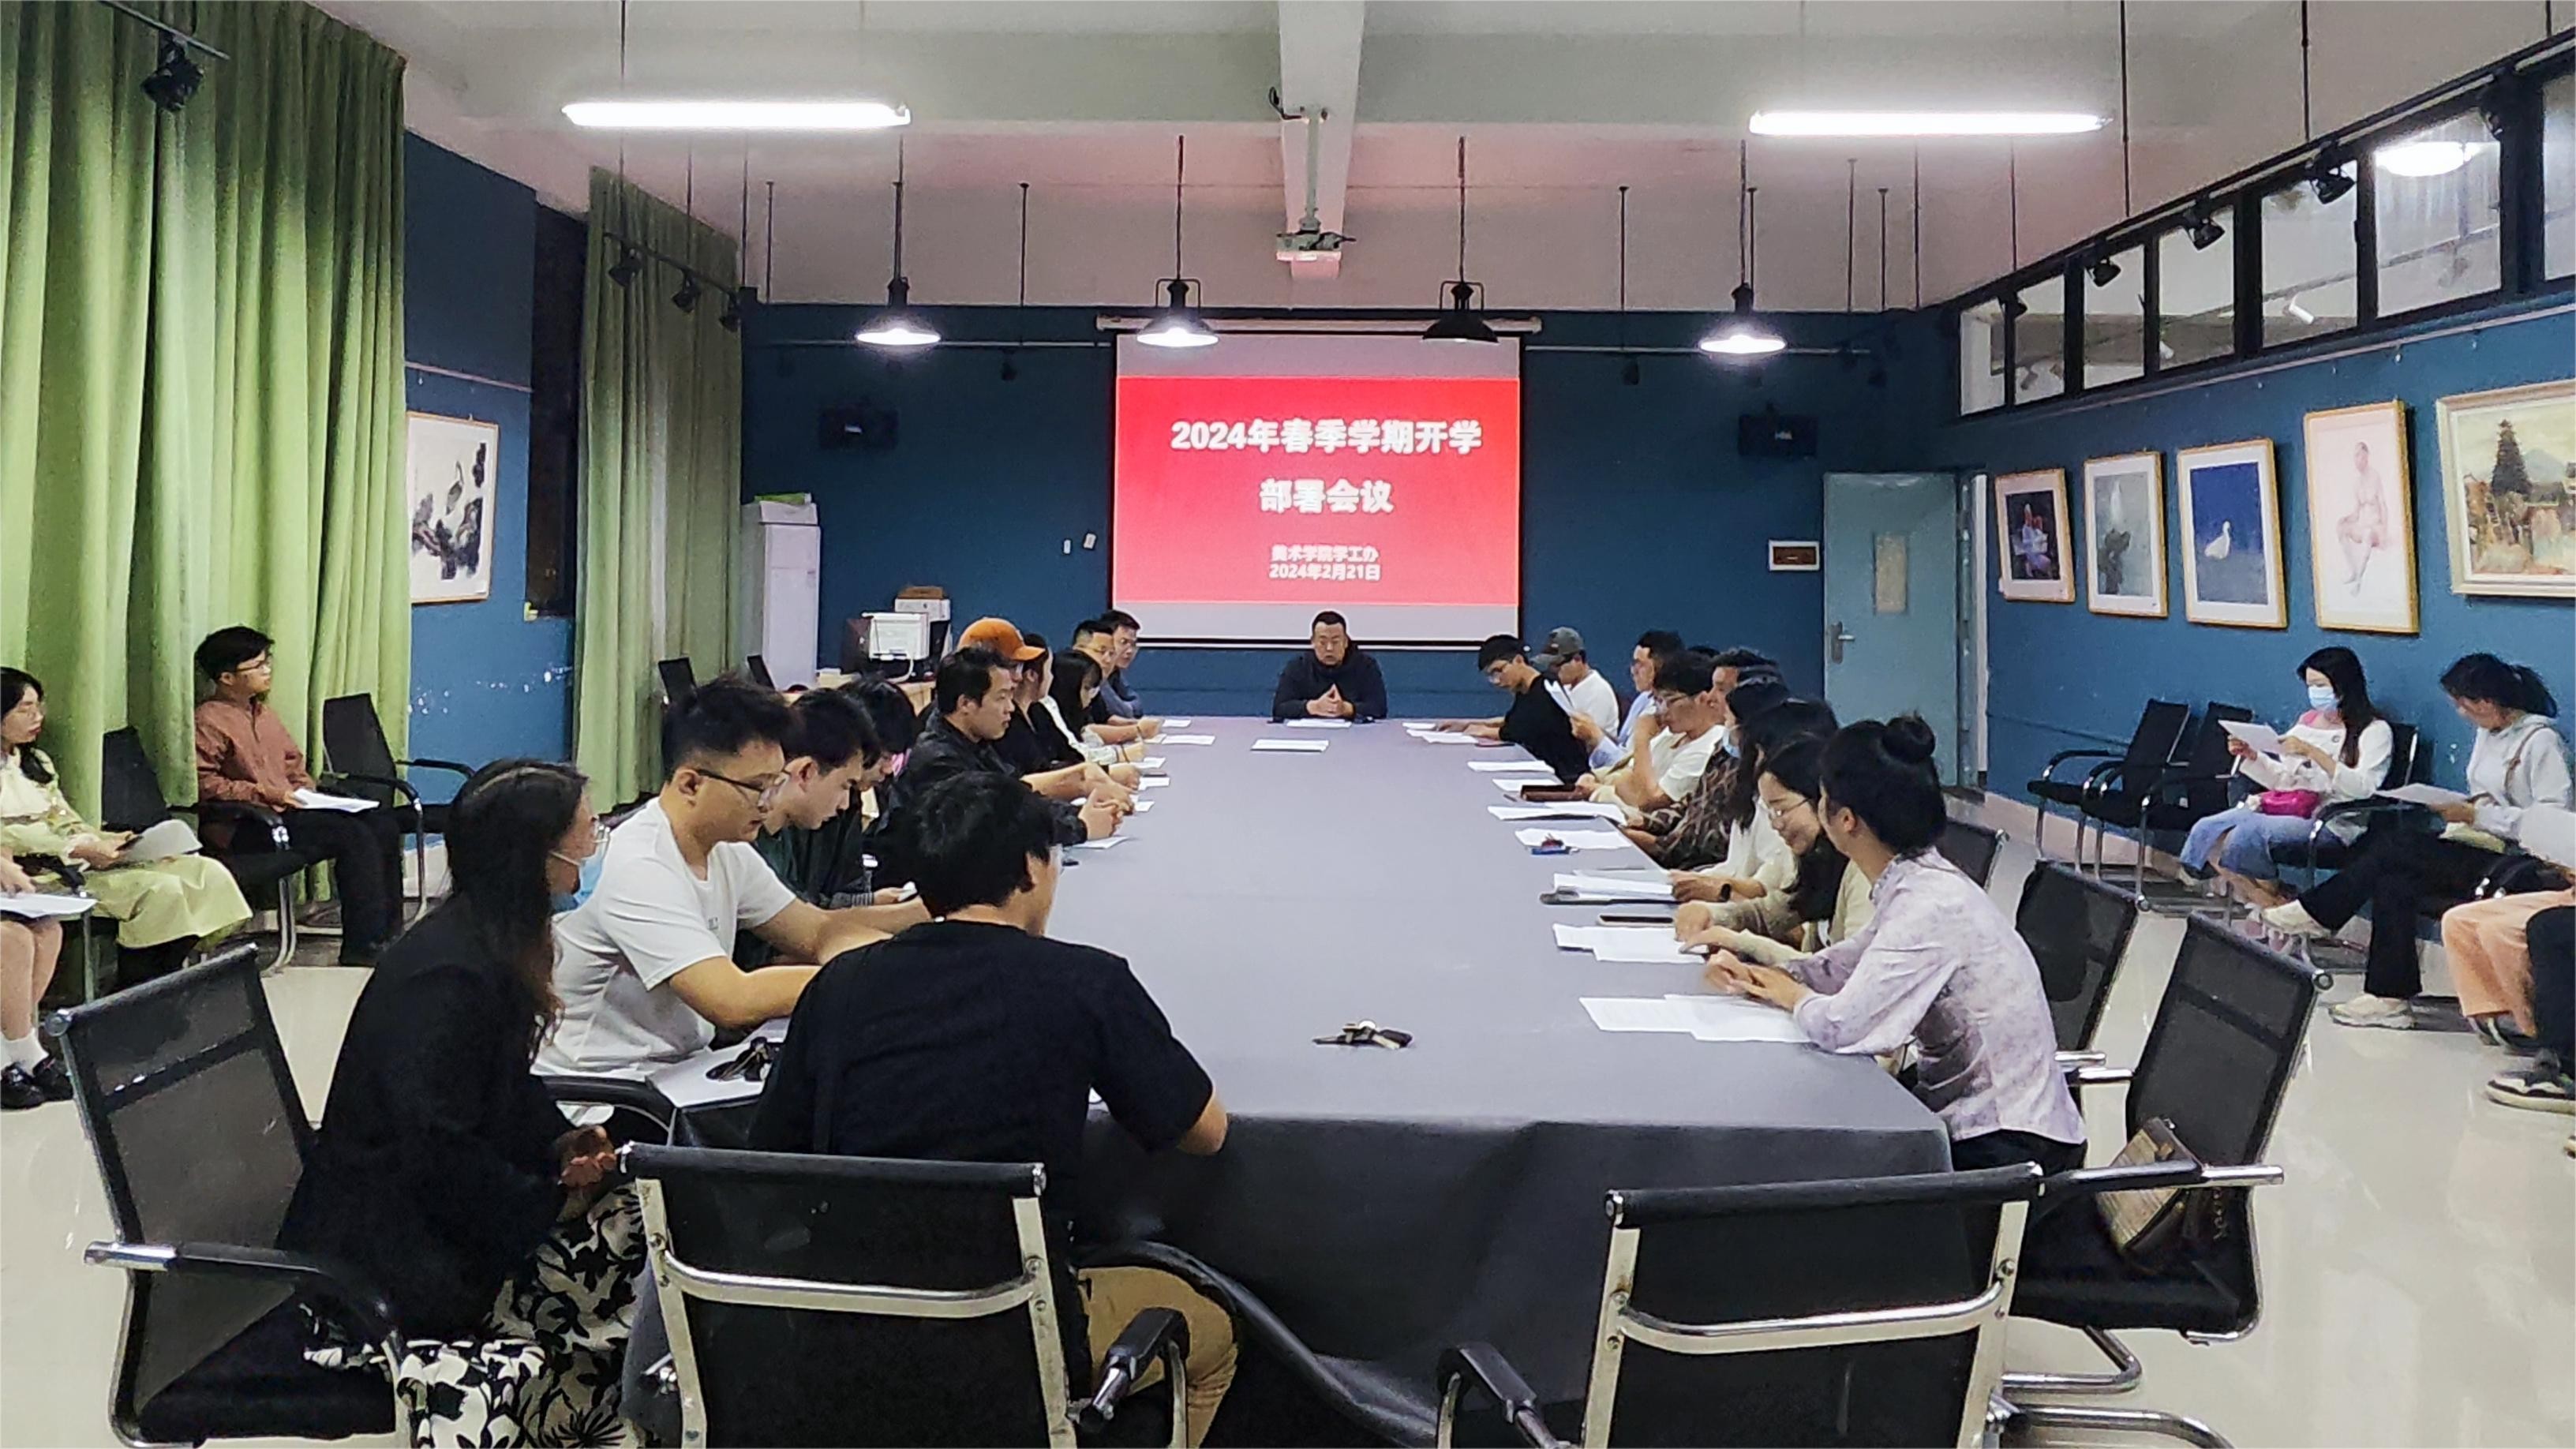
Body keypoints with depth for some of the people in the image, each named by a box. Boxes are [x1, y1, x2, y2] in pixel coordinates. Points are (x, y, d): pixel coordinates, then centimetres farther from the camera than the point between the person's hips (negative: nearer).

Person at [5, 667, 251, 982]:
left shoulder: (36, 761, 22)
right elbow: (10, 837, -18)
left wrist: (107, 840, 1)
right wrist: (80, 849, -24)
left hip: (83, 858, 8)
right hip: (42, 874, -8)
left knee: (208, 873, -11)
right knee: (160, 889, -29)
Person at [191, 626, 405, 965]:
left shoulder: (263, 713, 21)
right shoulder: (209, 721, -7)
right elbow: (203, 784, -16)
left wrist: (309, 793, 9)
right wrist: (266, 792, -18)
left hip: (288, 808, 9)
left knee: (383, 824, -7)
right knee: (355, 835, -25)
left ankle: (385, 934, -4)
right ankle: (360, 951, -24)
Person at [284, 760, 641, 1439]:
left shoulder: (495, 945, 6)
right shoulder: (448, 975, -25)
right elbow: (439, 1154, -27)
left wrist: (564, 1143, -2)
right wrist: (554, 1201, -18)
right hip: (395, 1250, -10)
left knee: (634, 1217, -6)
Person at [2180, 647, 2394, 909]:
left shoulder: (2374, 730, 0)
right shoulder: (2308, 720, 21)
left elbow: (2363, 789, -15)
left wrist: (2312, 752, -19)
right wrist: (2251, 756, 8)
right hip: (2284, 806, 7)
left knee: (2250, 831, -33)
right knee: (2206, 829, -19)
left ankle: (2267, 896, -11)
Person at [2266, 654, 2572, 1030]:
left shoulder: (2541, 741, -10)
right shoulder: (2489, 733, 17)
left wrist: (2476, 816, -20)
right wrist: (2463, 808, -2)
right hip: (2474, 848, 8)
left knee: (2395, 844, -22)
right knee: (2393, 881, -18)